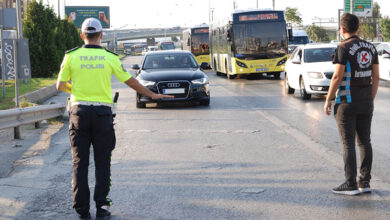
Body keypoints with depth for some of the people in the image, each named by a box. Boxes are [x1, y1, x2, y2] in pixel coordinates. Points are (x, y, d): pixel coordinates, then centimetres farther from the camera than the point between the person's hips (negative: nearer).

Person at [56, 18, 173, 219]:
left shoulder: (71, 56, -1)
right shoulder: (109, 57, -1)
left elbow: (60, 86, 5)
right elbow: (130, 81, 5)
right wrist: (152, 95, 17)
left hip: (79, 112, 1)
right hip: (102, 113, 0)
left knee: (80, 162, 6)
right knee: (102, 163, 7)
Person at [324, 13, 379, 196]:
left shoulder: (343, 48, -12)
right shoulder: (370, 48, 8)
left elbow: (337, 77, -16)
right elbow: (376, 77, 9)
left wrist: (328, 101, -8)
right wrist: (371, 100, 17)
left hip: (347, 102, -6)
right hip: (366, 102, 6)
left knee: (348, 144, -3)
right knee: (364, 142, 10)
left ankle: (350, 184, -2)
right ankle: (365, 182, 13)